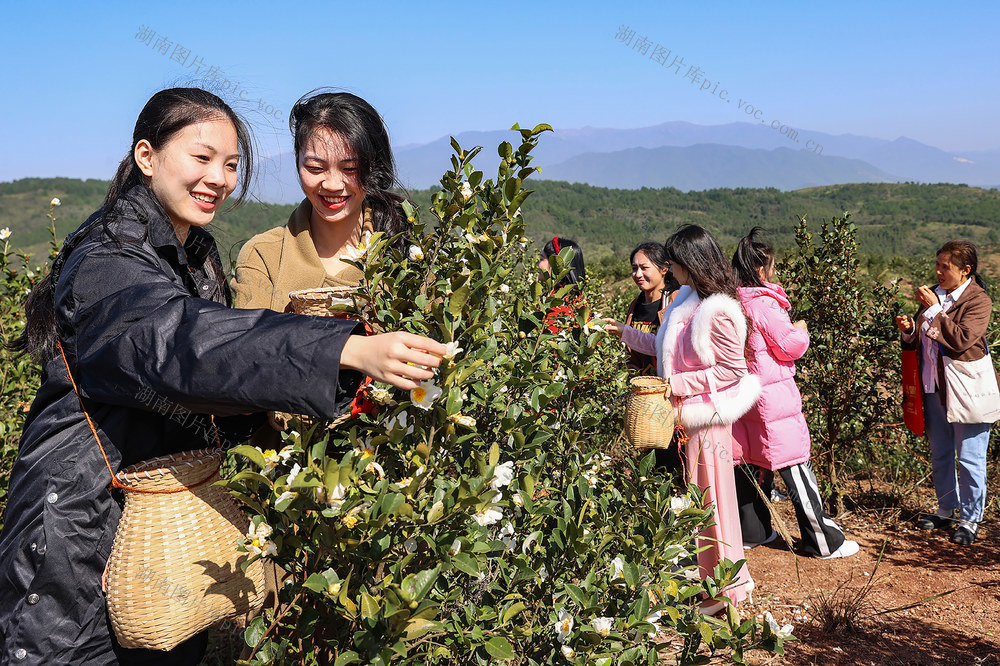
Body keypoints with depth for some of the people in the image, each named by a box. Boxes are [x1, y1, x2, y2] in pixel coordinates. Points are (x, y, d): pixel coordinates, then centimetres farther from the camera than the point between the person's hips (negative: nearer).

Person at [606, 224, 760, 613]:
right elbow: (666, 349, 17)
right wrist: (625, 333, 19)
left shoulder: (718, 311, -19)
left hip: (707, 416, -8)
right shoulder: (686, 300, 8)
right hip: (683, 415, 8)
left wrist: (680, 384, -19)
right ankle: (702, 581, 28)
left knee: (709, 501, 3)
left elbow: (733, 370, -17)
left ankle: (723, 590, 18)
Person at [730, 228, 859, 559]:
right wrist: (800, 330, 5)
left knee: (751, 464, 16)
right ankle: (824, 541, 7)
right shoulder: (765, 304, -18)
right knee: (796, 468, -1)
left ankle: (752, 532, 25)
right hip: (773, 397, -8)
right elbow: (789, 346, -14)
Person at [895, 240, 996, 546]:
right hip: (935, 385, 7)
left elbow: (961, 339, -24)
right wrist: (909, 330, -5)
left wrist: (933, 309, -20)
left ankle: (969, 519, 13)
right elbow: (919, 341, 17)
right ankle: (946, 510, 30)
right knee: (940, 454, 16)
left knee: (969, 458, 1)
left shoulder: (978, 301, -10)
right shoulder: (934, 295, 9)